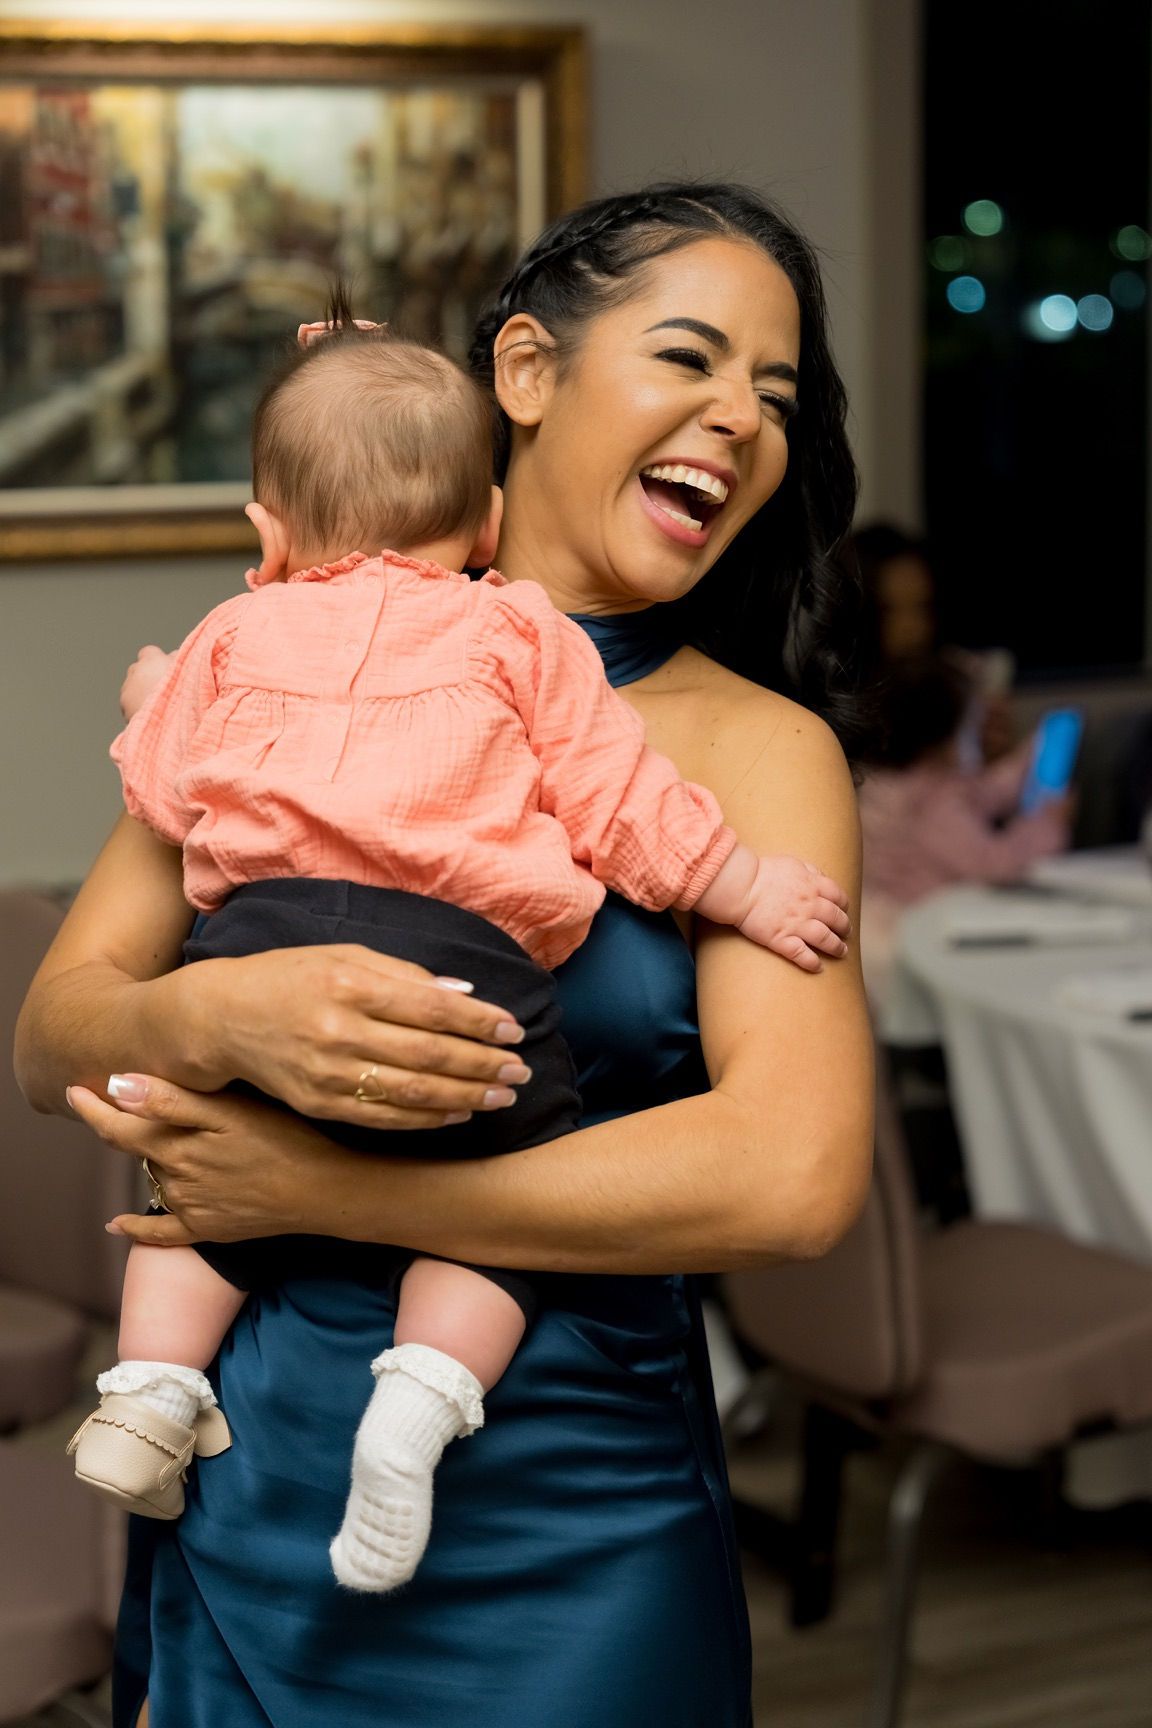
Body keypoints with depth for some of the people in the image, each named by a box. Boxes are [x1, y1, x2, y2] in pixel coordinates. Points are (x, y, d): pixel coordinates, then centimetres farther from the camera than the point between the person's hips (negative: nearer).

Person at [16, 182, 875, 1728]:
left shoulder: (758, 745, -5)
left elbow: (795, 1174, -19)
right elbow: (53, 1034, 1)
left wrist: (317, 1192, -17)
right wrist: (218, 1014, -23)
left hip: (562, 1538, -2)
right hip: (241, 1484, 2)